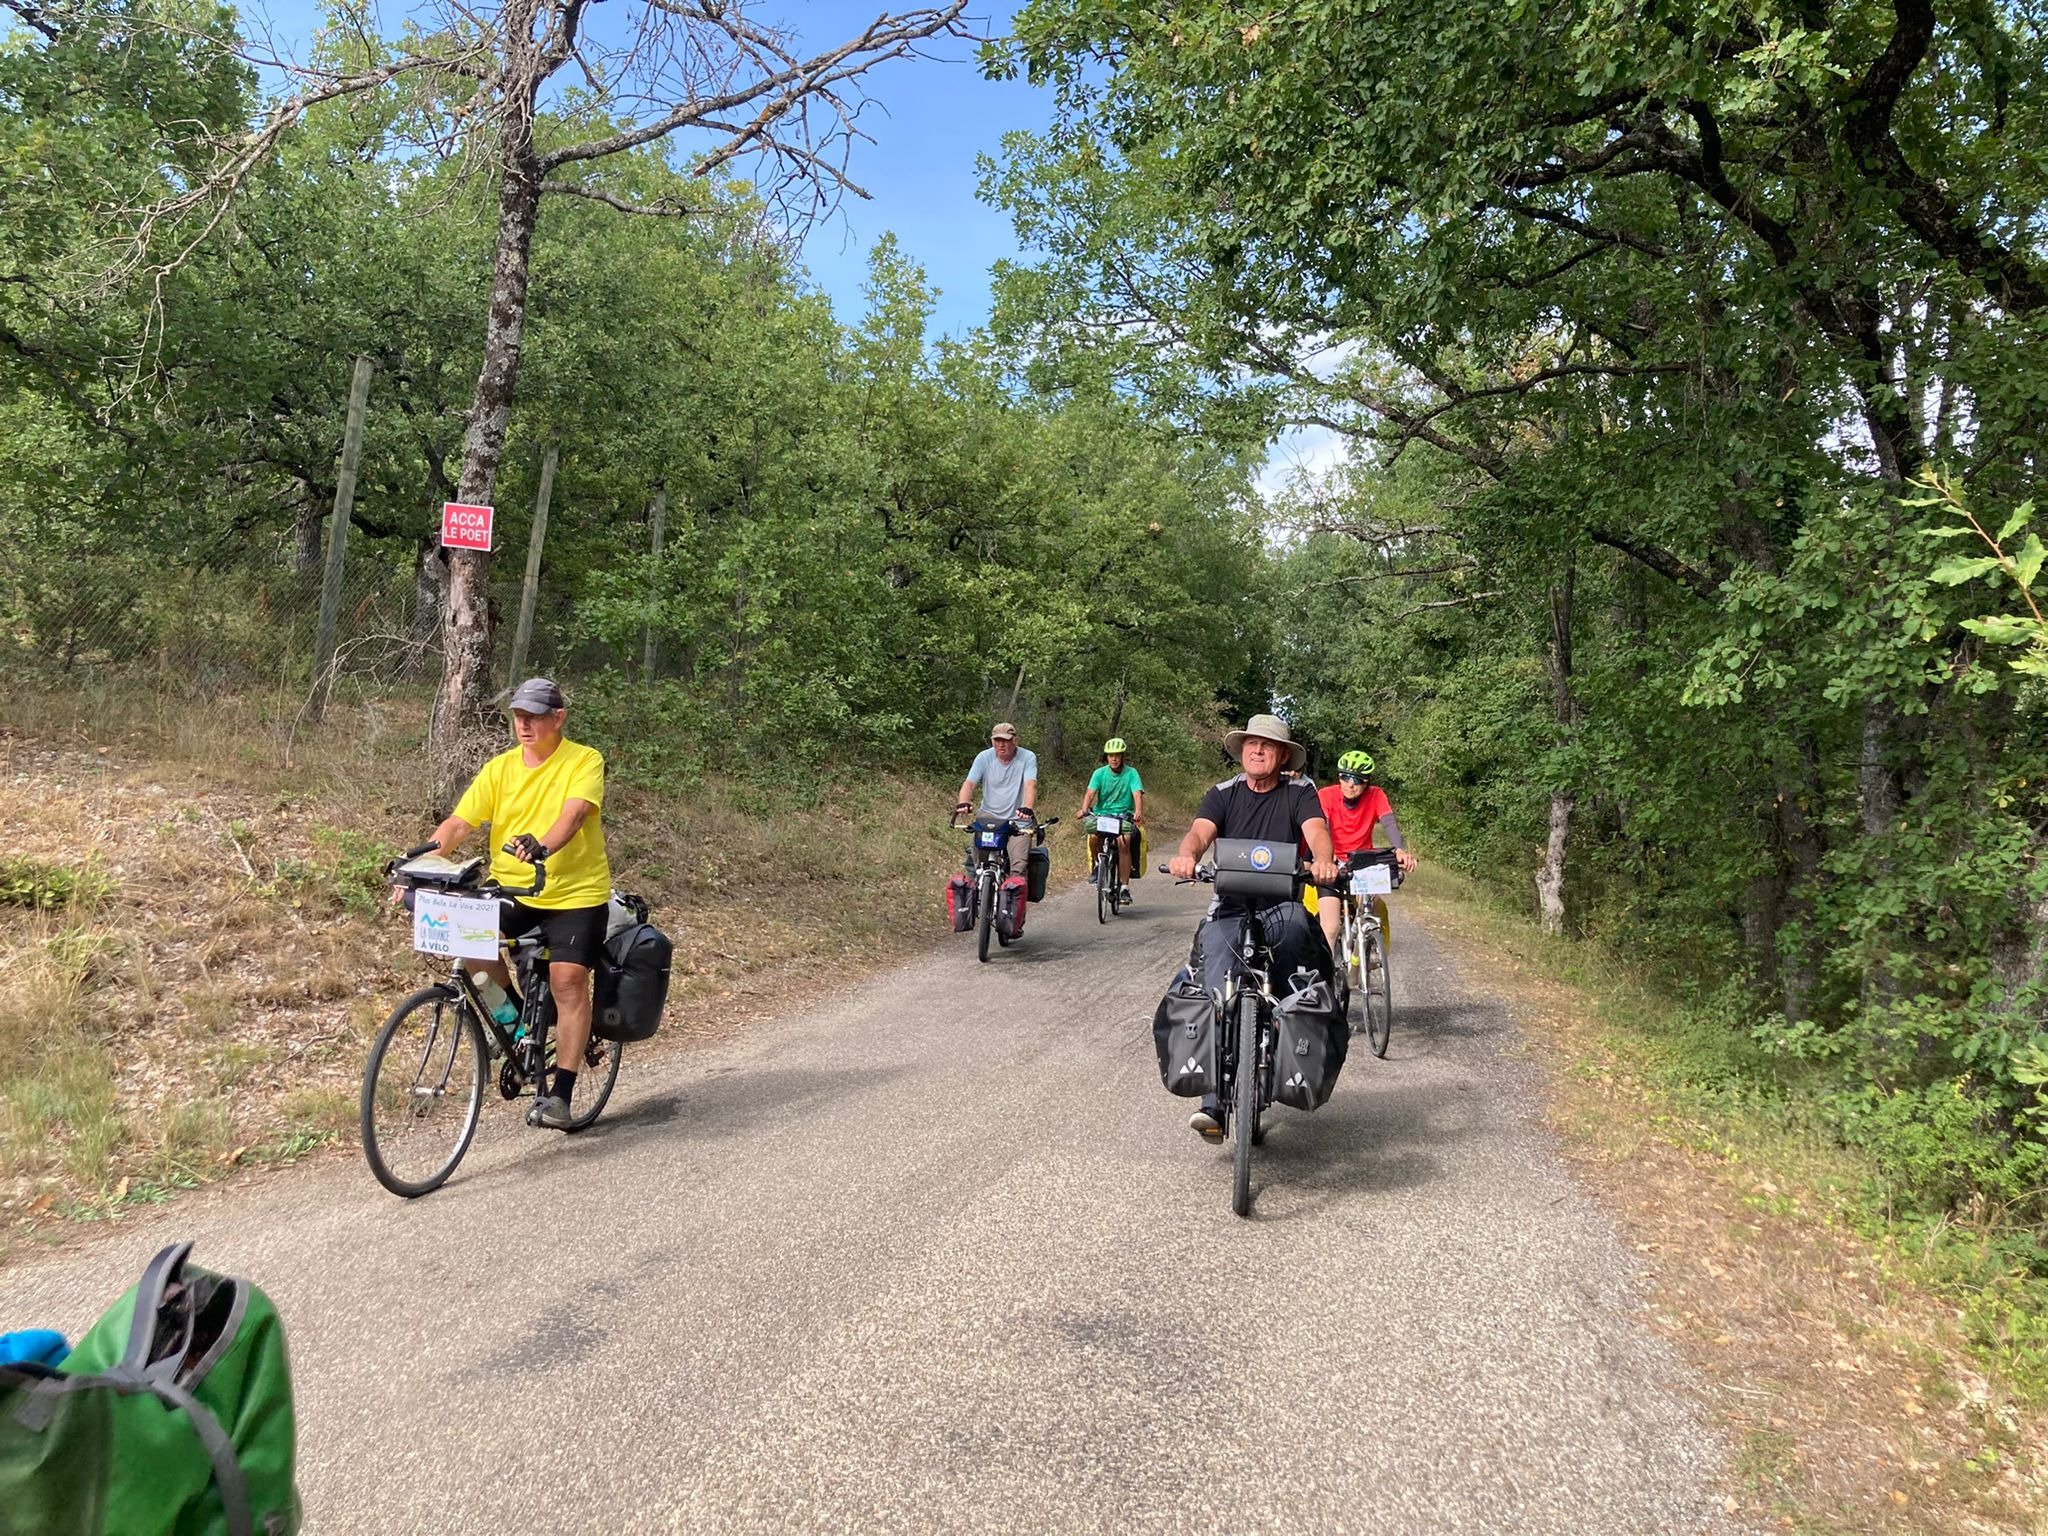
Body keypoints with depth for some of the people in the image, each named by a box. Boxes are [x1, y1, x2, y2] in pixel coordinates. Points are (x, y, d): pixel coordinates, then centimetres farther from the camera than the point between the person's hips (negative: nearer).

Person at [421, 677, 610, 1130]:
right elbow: (458, 824, -2)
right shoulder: (499, 768, 5)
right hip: (510, 890, 4)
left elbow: (573, 813, -25)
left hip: (575, 892, -4)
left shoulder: (585, 761, -7)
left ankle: (560, 1094, -5)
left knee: (568, 979, -14)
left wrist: (543, 847, -45)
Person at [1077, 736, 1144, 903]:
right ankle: (1095, 866, 2)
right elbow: (1090, 793, -9)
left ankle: (1124, 887, -22)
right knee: (1094, 836, -30)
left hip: (1124, 815, -1)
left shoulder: (1131, 773, -1)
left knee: (1124, 841, -29)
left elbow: (1137, 794, -14)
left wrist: (1138, 812, -34)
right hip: (1101, 814, 1)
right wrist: (1084, 809, -30)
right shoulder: (1099, 773, 2)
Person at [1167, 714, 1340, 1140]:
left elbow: (1317, 830, -10)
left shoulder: (1299, 794, 8)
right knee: (1219, 983, -21)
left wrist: (1322, 861, -35)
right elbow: (1200, 832, -6)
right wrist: (1187, 854, -31)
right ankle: (1214, 1103, -21)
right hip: (1230, 907, 1)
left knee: (1296, 925, -36)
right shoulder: (1223, 794, 11)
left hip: (1282, 904, -1)